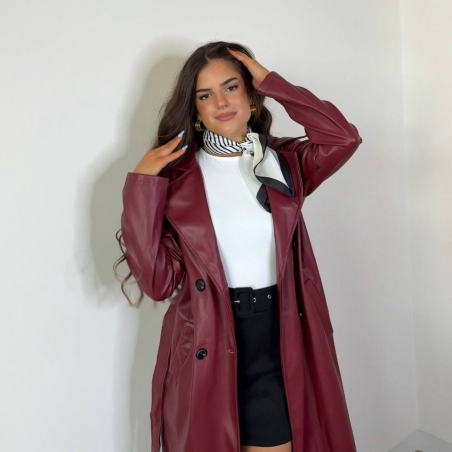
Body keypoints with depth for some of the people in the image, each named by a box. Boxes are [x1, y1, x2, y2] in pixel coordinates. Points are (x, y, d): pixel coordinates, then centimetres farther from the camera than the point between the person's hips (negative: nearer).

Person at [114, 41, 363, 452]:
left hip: (281, 343, 2)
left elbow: (344, 138, -15)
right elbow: (157, 281, -10)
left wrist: (271, 82, -9)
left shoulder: (284, 161, 5)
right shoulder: (175, 176, -4)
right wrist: (141, 186, -16)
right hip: (205, 350, -1)